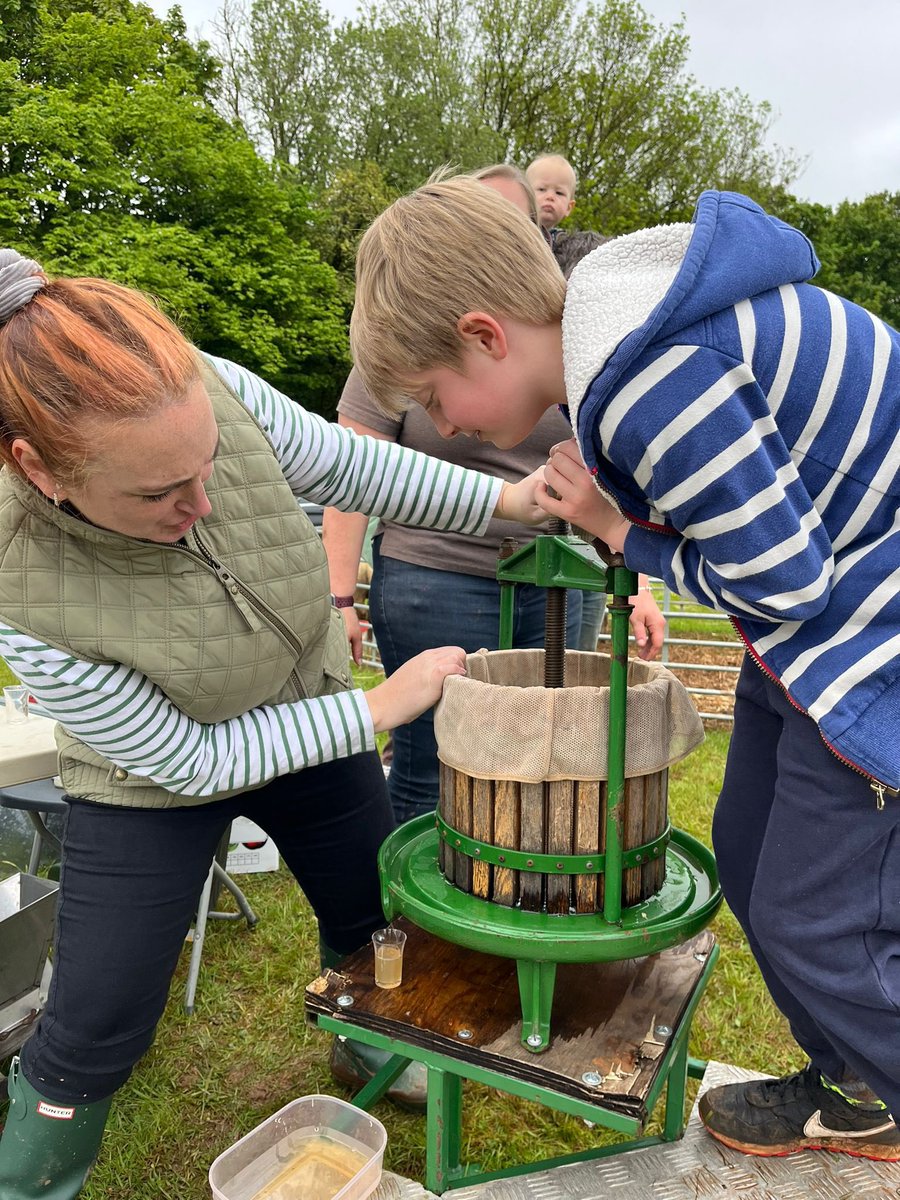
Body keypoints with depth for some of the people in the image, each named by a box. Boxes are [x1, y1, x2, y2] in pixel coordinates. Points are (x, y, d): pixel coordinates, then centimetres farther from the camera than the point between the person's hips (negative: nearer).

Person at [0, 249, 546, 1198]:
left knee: (375, 917, 21)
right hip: (158, 774, -4)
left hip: (311, 714, 5)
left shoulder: (214, 393, -30)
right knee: (95, 1033, 3)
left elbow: (348, 469, -9)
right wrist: (379, 707, -24)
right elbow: (189, 760, -25)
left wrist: (505, 500, -16)